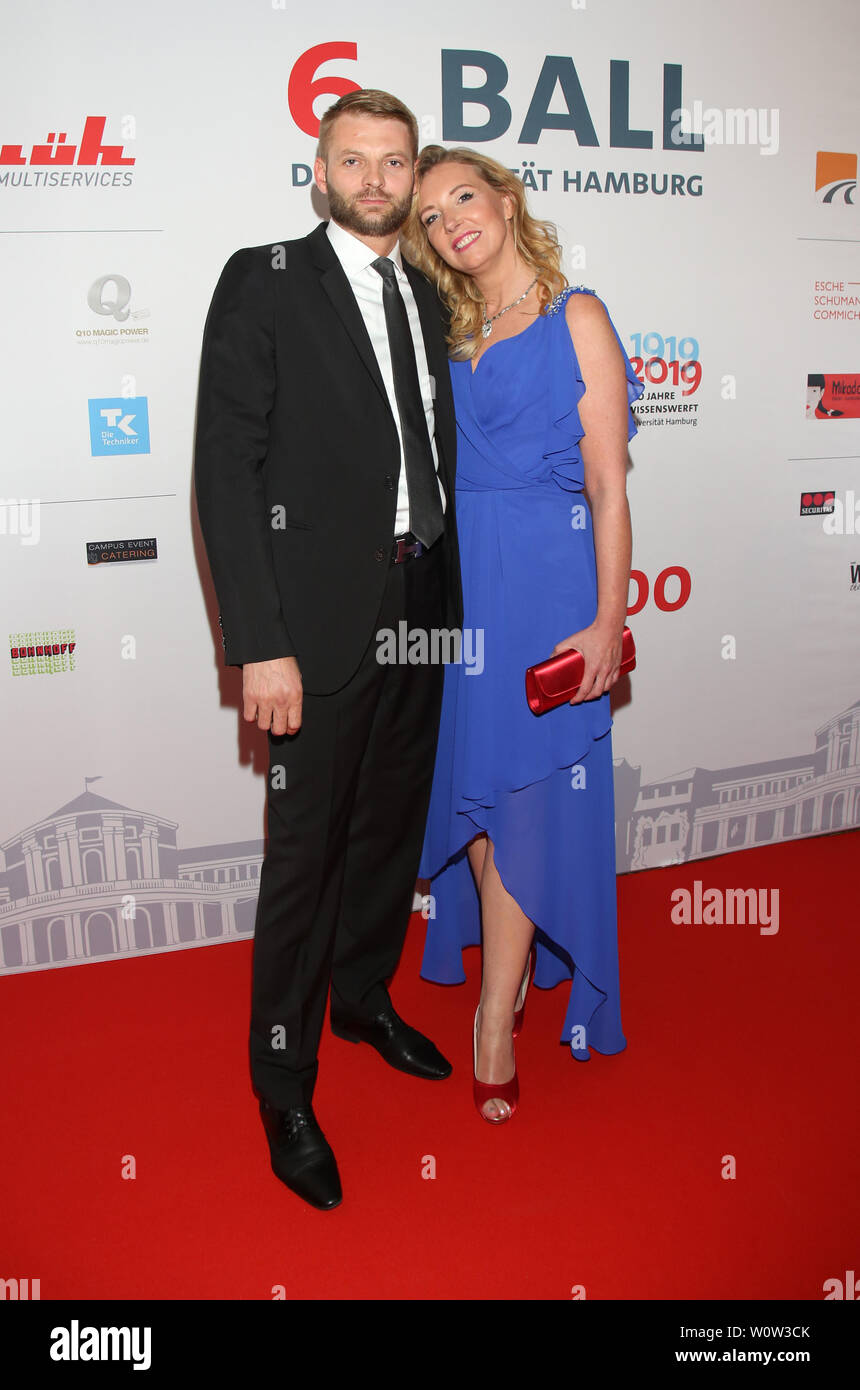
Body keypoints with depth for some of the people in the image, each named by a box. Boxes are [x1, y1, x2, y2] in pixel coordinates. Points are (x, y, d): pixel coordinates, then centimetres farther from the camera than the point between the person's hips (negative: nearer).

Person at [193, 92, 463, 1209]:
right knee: (305, 853, 2)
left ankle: (365, 999, 41)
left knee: (392, 823, 18)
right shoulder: (264, 282, -6)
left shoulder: (424, 298, 13)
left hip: (423, 606, 7)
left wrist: (451, 600, 10)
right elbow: (226, 470, -13)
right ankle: (285, 1087, 20)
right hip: (322, 619, -6)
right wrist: (259, 644, -19)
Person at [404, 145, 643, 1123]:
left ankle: (494, 1023, 10)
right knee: (473, 786, 11)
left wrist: (606, 622, -13)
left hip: (544, 579, -5)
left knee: (523, 794, -2)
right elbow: (442, 471, 14)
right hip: (457, 578, 6)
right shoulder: (452, 333, 13)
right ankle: (511, 968, 31)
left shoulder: (576, 318, -3)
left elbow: (608, 487, -7)